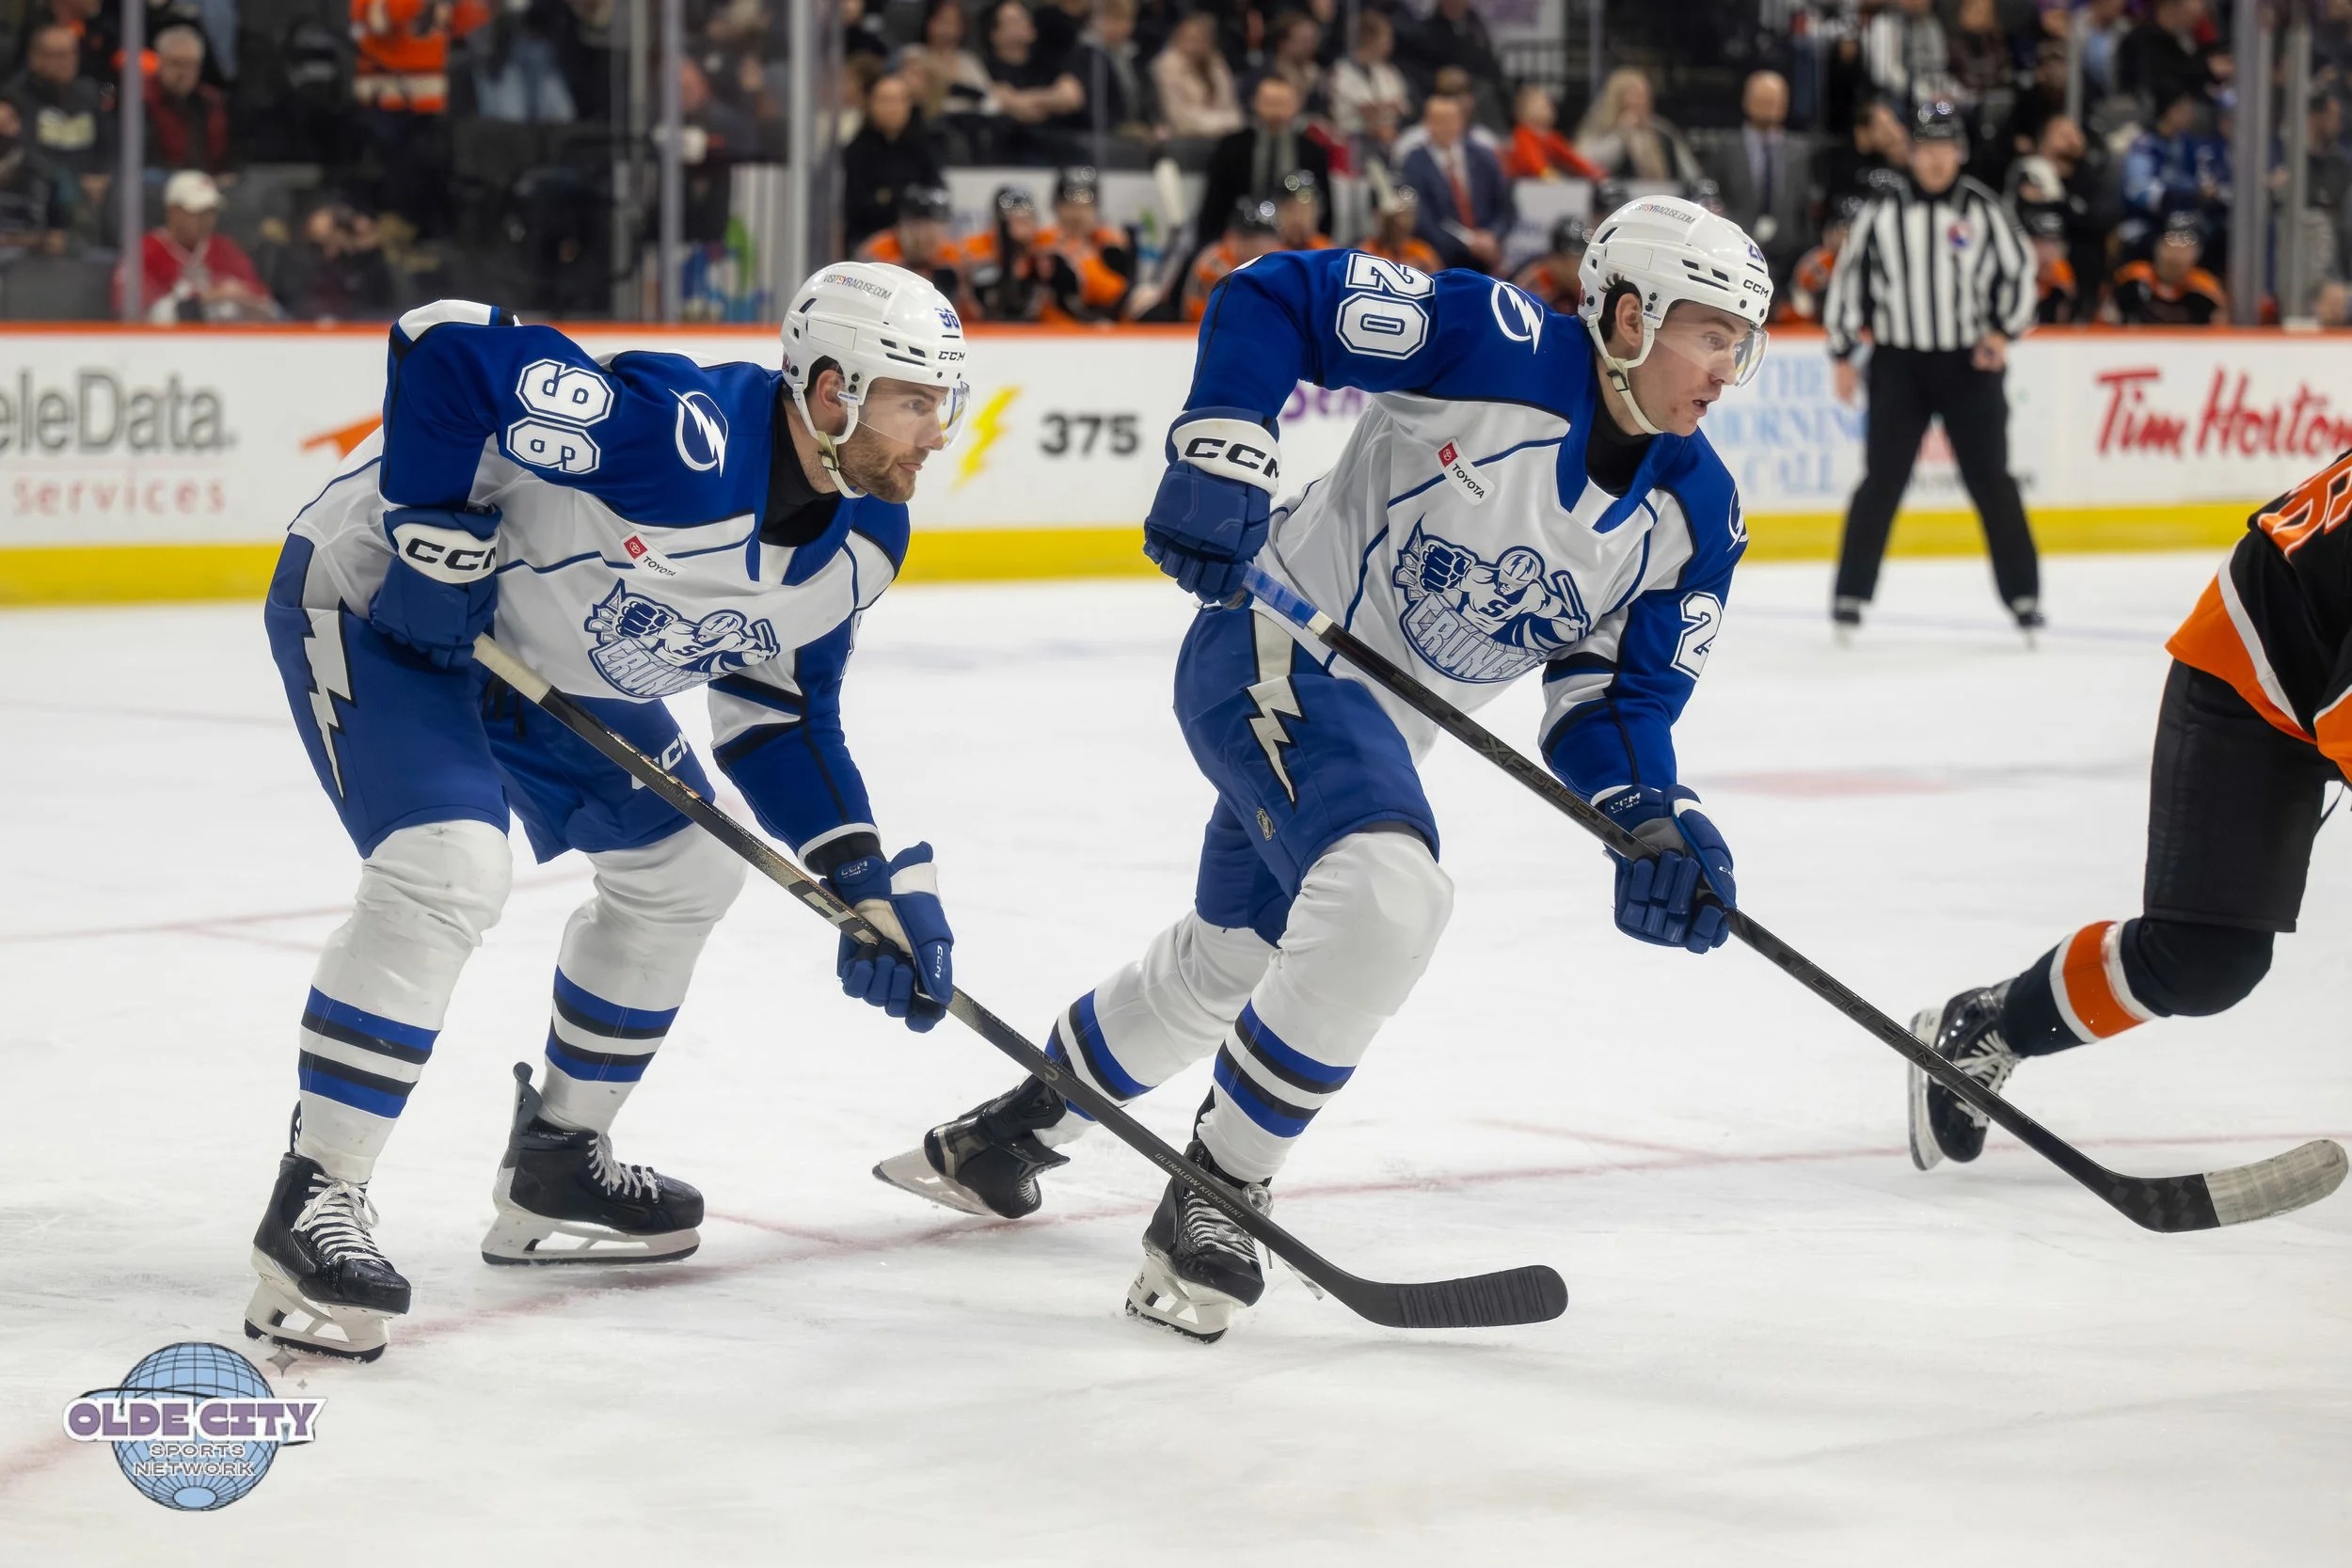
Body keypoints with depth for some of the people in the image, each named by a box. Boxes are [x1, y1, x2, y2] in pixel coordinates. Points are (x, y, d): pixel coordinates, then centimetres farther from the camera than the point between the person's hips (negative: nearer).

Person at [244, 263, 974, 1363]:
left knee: (685, 865, 14)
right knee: (447, 871, -26)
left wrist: (870, 880, -5)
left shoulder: (862, 541, -7)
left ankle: (556, 1169, 28)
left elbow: (778, 717, 5)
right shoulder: (682, 435, -35)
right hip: (371, 601, -10)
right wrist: (437, 537, -31)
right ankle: (316, 1201, -18)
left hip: (541, 649, 10)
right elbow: (444, 348, -36)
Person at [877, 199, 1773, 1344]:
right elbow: (1273, 298, -16)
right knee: (1388, 896, -31)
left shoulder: (1696, 519, -3)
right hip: (1277, 653, -8)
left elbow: (1614, 700, 0)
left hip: (1379, 727, 8)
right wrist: (1223, 455, -26)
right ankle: (1213, 1202, -18)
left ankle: (1013, 1133, 49)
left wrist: (1653, 822, -18)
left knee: (1224, 962, 23)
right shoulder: (1495, 345, -21)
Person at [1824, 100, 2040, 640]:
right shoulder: (1883, 211, 0)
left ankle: (2023, 595, 9)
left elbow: (2019, 271, 8)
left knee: (1991, 480, 2)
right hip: (1899, 363, 0)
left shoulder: (1983, 210, 0)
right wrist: (1843, 355, 4)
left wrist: (2004, 332, -5)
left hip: (1970, 363, 0)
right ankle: (1851, 593, 7)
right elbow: (1849, 276, 6)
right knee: (1882, 481, -1)